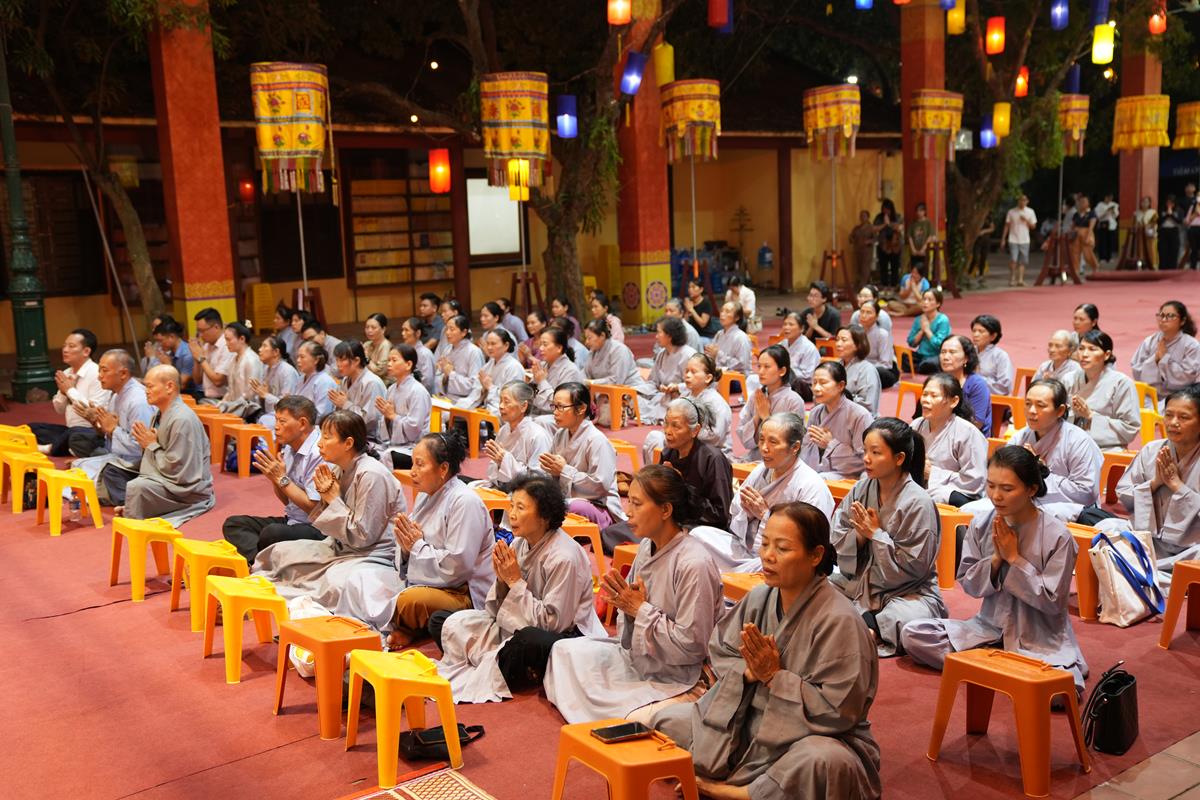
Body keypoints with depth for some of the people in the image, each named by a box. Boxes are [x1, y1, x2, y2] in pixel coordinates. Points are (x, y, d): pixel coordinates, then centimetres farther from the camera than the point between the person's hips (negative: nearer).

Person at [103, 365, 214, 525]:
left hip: (186, 488, -10)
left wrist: (152, 445, -12)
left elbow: (175, 469, -22)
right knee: (111, 470, 10)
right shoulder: (159, 413, 6)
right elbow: (152, 457, 16)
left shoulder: (182, 420, -21)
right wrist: (145, 443, -3)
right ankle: (128, 508, -11)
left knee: (135, 487, -32)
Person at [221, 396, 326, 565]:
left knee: (273, 532, -35)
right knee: (233, 524, 0)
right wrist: (274, 476, -2)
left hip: (317, 529, -9)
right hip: (291, 520, 10)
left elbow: (314, 507, -17)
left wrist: (282, 478, -13)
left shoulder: (319, 453, -18)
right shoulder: (289, 448, 8)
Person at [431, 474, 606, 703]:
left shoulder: (564, 557, -21)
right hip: (520, 627, 7)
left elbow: (552, 622, -21)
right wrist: (502, 579, -15)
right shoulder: (519, 543, 0)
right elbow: (497, 611, 5)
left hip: (566, 636, -7)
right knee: (442, 621, -2)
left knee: (527, 640, -42)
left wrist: (515, 581, -19)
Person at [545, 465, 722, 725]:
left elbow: (691, 645, -24)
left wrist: (640, 609, -19)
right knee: (566, 650, 9)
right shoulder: (647, 547, 1)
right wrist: (627, 604, -14)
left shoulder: (693, 564, -25)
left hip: (679, 681, -9)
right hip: (639, 661, 9)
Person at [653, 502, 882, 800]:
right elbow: (719, 653, 3)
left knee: (823, 763, -39)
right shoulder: (759, 598, -4)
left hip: (809, 735, -5)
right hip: (746, 722, 5)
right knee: (666, 720, -1)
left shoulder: (839, 621, -22)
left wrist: (774, 676, -22)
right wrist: (748, 672, -19)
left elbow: (838, 709, -23)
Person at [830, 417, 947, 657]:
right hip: (858, 581, 6)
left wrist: (876, 534, -14)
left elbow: (913, 566, -15)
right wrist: (860, 536, -17)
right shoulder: (862, 489, 2)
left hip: (908, 590, -5)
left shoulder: (918, 502, -15)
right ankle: (866, 622, -20)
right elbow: (837, 542, 3)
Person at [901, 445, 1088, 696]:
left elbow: (1052, 601, -14)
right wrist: (996, 559, -16)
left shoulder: (1057, 536, -14)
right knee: (912, 634, -12)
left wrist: (1014, 558, -17)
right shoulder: (980, 525, -4)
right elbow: (969, 585, 2)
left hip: (1041, 639, -4)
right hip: (990, 627, 4)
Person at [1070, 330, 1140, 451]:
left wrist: (1091, 416, -10)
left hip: (1108, 451, -4)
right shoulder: (1077, 381, 13)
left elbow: (1130, 429, -7)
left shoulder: (1121, 383, -2)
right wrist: (1072, 412, -1)